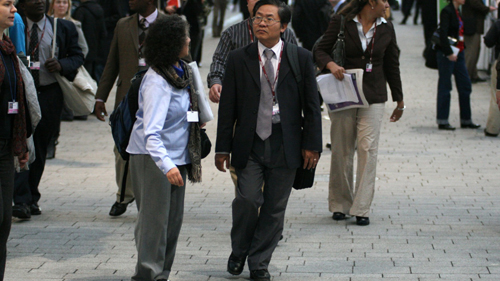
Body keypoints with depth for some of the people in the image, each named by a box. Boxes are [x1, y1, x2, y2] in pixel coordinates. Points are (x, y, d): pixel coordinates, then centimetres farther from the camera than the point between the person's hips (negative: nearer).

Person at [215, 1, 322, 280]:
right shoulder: (239, 59, 3)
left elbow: (312, 105, 4)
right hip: (249, 145, 0)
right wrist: (223, 148, 2)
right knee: (248, 199, -10)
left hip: (285, 146, 0)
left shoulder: (301, 58, 2)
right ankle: (238, 252, 15)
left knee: (275, 207, 3)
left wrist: (312, 145, -1)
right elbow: (228, 107, 5)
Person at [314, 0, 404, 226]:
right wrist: (330, 65, -22)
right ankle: (340, 204, 17)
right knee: (341, 150, 4)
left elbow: (392, 65, 15)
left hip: (373, 97, 1)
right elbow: (321, 50, 1)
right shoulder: (341, 22, -2)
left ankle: (361, 209, -5)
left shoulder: (386, 29, 7)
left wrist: (399, 100, 21)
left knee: (368, 149, -8)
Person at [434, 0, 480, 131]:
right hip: (446, 54, -9)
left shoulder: (457, 11, 12)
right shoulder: (447, 11, -14)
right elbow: (443, 34, -21)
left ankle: (466, 120, 17)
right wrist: (449, 53, -24)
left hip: (458, 53, 9)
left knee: (465, 85, 10)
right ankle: (442, 121, 7)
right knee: (445, 86, -1)